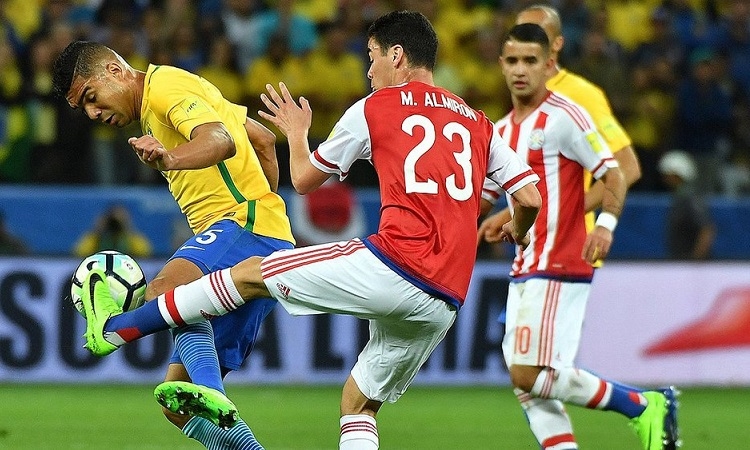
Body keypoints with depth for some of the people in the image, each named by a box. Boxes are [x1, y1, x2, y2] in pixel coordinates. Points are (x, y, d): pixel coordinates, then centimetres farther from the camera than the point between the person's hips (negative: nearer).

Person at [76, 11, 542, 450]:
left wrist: (297, 133, 37)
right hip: (446, 305, 5)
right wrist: (517, 232, 34)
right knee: (359, 404, 20)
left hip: (393, 264, -5)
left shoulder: (373, 108, 6)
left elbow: (304, 179, 16)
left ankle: (114, 328, 16)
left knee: (250, 274, 10)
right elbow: (531, 198, 12)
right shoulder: (478, 123, 17)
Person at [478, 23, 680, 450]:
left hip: (558, 269, -9)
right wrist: (506, 220, 12)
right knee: (528, 388, 1)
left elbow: (613, 174, -13)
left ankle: (645, 406, 0)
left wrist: (605, 224, -28)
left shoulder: (564, 117, -10)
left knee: (530, 374, -15)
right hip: (523, 270, 9)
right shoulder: (502, 130, 15)